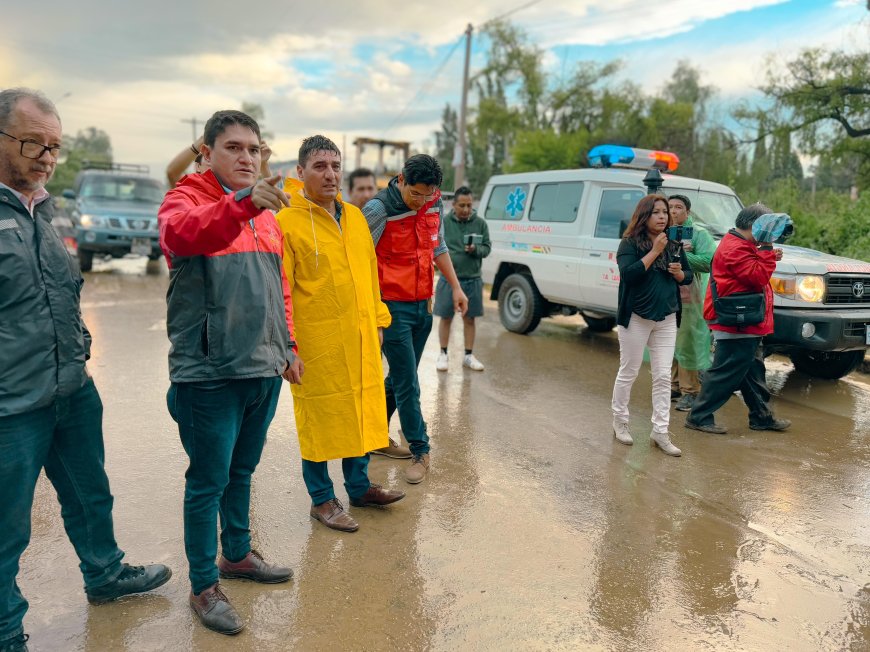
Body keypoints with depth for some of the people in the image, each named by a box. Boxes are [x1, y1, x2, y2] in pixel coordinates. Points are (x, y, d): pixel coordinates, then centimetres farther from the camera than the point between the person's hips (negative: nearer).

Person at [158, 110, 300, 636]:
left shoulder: (266, 210, 14)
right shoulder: (187, 198, -7)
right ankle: (205, 586, 19)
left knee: (243, 471, 20)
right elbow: (180, 233, -32)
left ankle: (237, 553, 38)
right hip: (209, 373, -6)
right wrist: (243, 205, -48)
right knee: (209, 480, 3)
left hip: (264, 369, 7)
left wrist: (287, 345, 17)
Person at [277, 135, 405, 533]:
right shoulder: (288, 222, -9)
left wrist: (377, 319, 16)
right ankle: (322, 499, 23)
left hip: (360, 340, 6)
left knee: (361, 411, 15)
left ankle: (359, 487, 33)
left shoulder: (355, 217, 11)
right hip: (316, 343, -6)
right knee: (318, 418, 6)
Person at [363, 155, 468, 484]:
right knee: (407, 384, -2)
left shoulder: (433, 205, 5)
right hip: (394, 308, -6)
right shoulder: (379, 209, -15)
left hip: (423, 306, 7)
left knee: (400, 378, 16)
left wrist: (455, 287, 18)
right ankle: (420, 450, 9)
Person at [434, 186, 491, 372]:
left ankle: (469, 356, 22)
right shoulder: (444, 222, -3)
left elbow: (487, 248, 4)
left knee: (469, 319, 10)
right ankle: (443, 354, 21)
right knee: (446, 318, 7)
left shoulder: (480, 223, 1)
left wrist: (475, 249, -16)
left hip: (472, 279, 2)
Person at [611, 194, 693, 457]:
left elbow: (688, 276, 15)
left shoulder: (674, 244, 8)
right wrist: (654, 251, -21)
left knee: (663, 377, 3)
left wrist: (679, 273, -7)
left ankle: (660, 431, 9)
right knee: (628, 373, 7)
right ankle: (620, 422, 24)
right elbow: (628, 274, -23)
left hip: (667, 319, 5)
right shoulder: (630, 243, -7)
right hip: (636, 317, -4)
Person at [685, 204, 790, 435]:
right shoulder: (735, 248, -17)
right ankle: (699, 417, 1)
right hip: (735, 325, -11)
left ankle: (762, 416, 28)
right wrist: (767, 249, -17)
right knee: (725, 373, -6)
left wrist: (769, 256, 9)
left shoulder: (740, 245, 19)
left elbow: (754, 272, 25)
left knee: (753, 371, 18)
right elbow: (758, 276, -23)